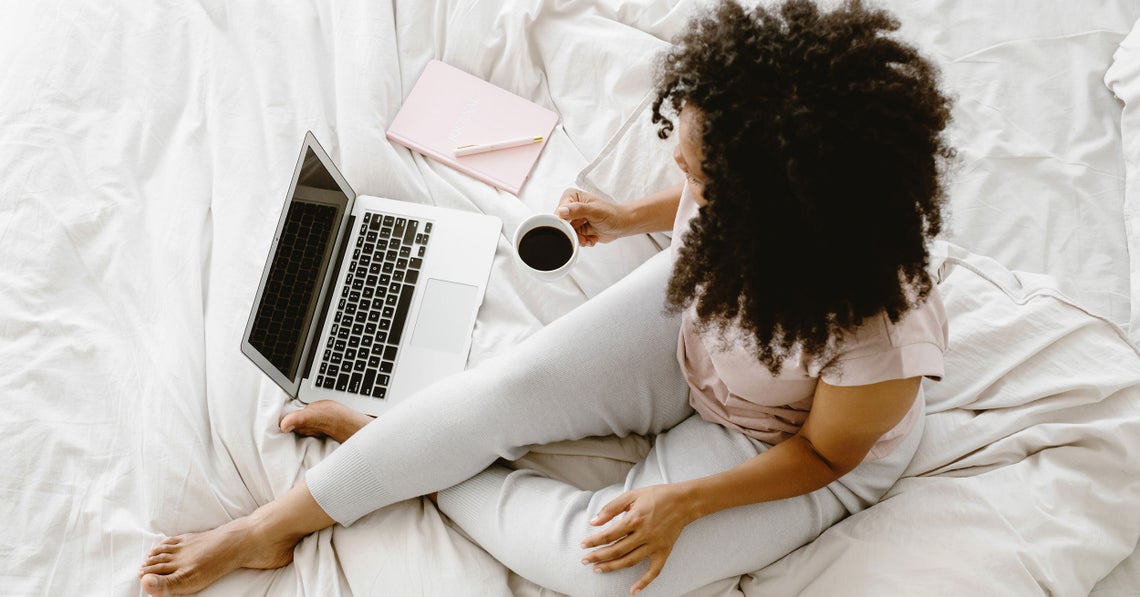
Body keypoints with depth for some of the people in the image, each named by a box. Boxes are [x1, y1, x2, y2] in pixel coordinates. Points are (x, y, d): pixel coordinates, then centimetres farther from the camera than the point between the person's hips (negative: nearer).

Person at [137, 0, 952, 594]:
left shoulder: (879, 332, -38)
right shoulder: (751, 180, -26)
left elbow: (827, 452, -19)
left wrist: (684, 501, -26)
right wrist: (626, 218, 2)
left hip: (782, 443, -4)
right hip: (690, 322, 4)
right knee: (509, 384, -15)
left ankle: (403, 458, 1)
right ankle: (270, 527, -1)